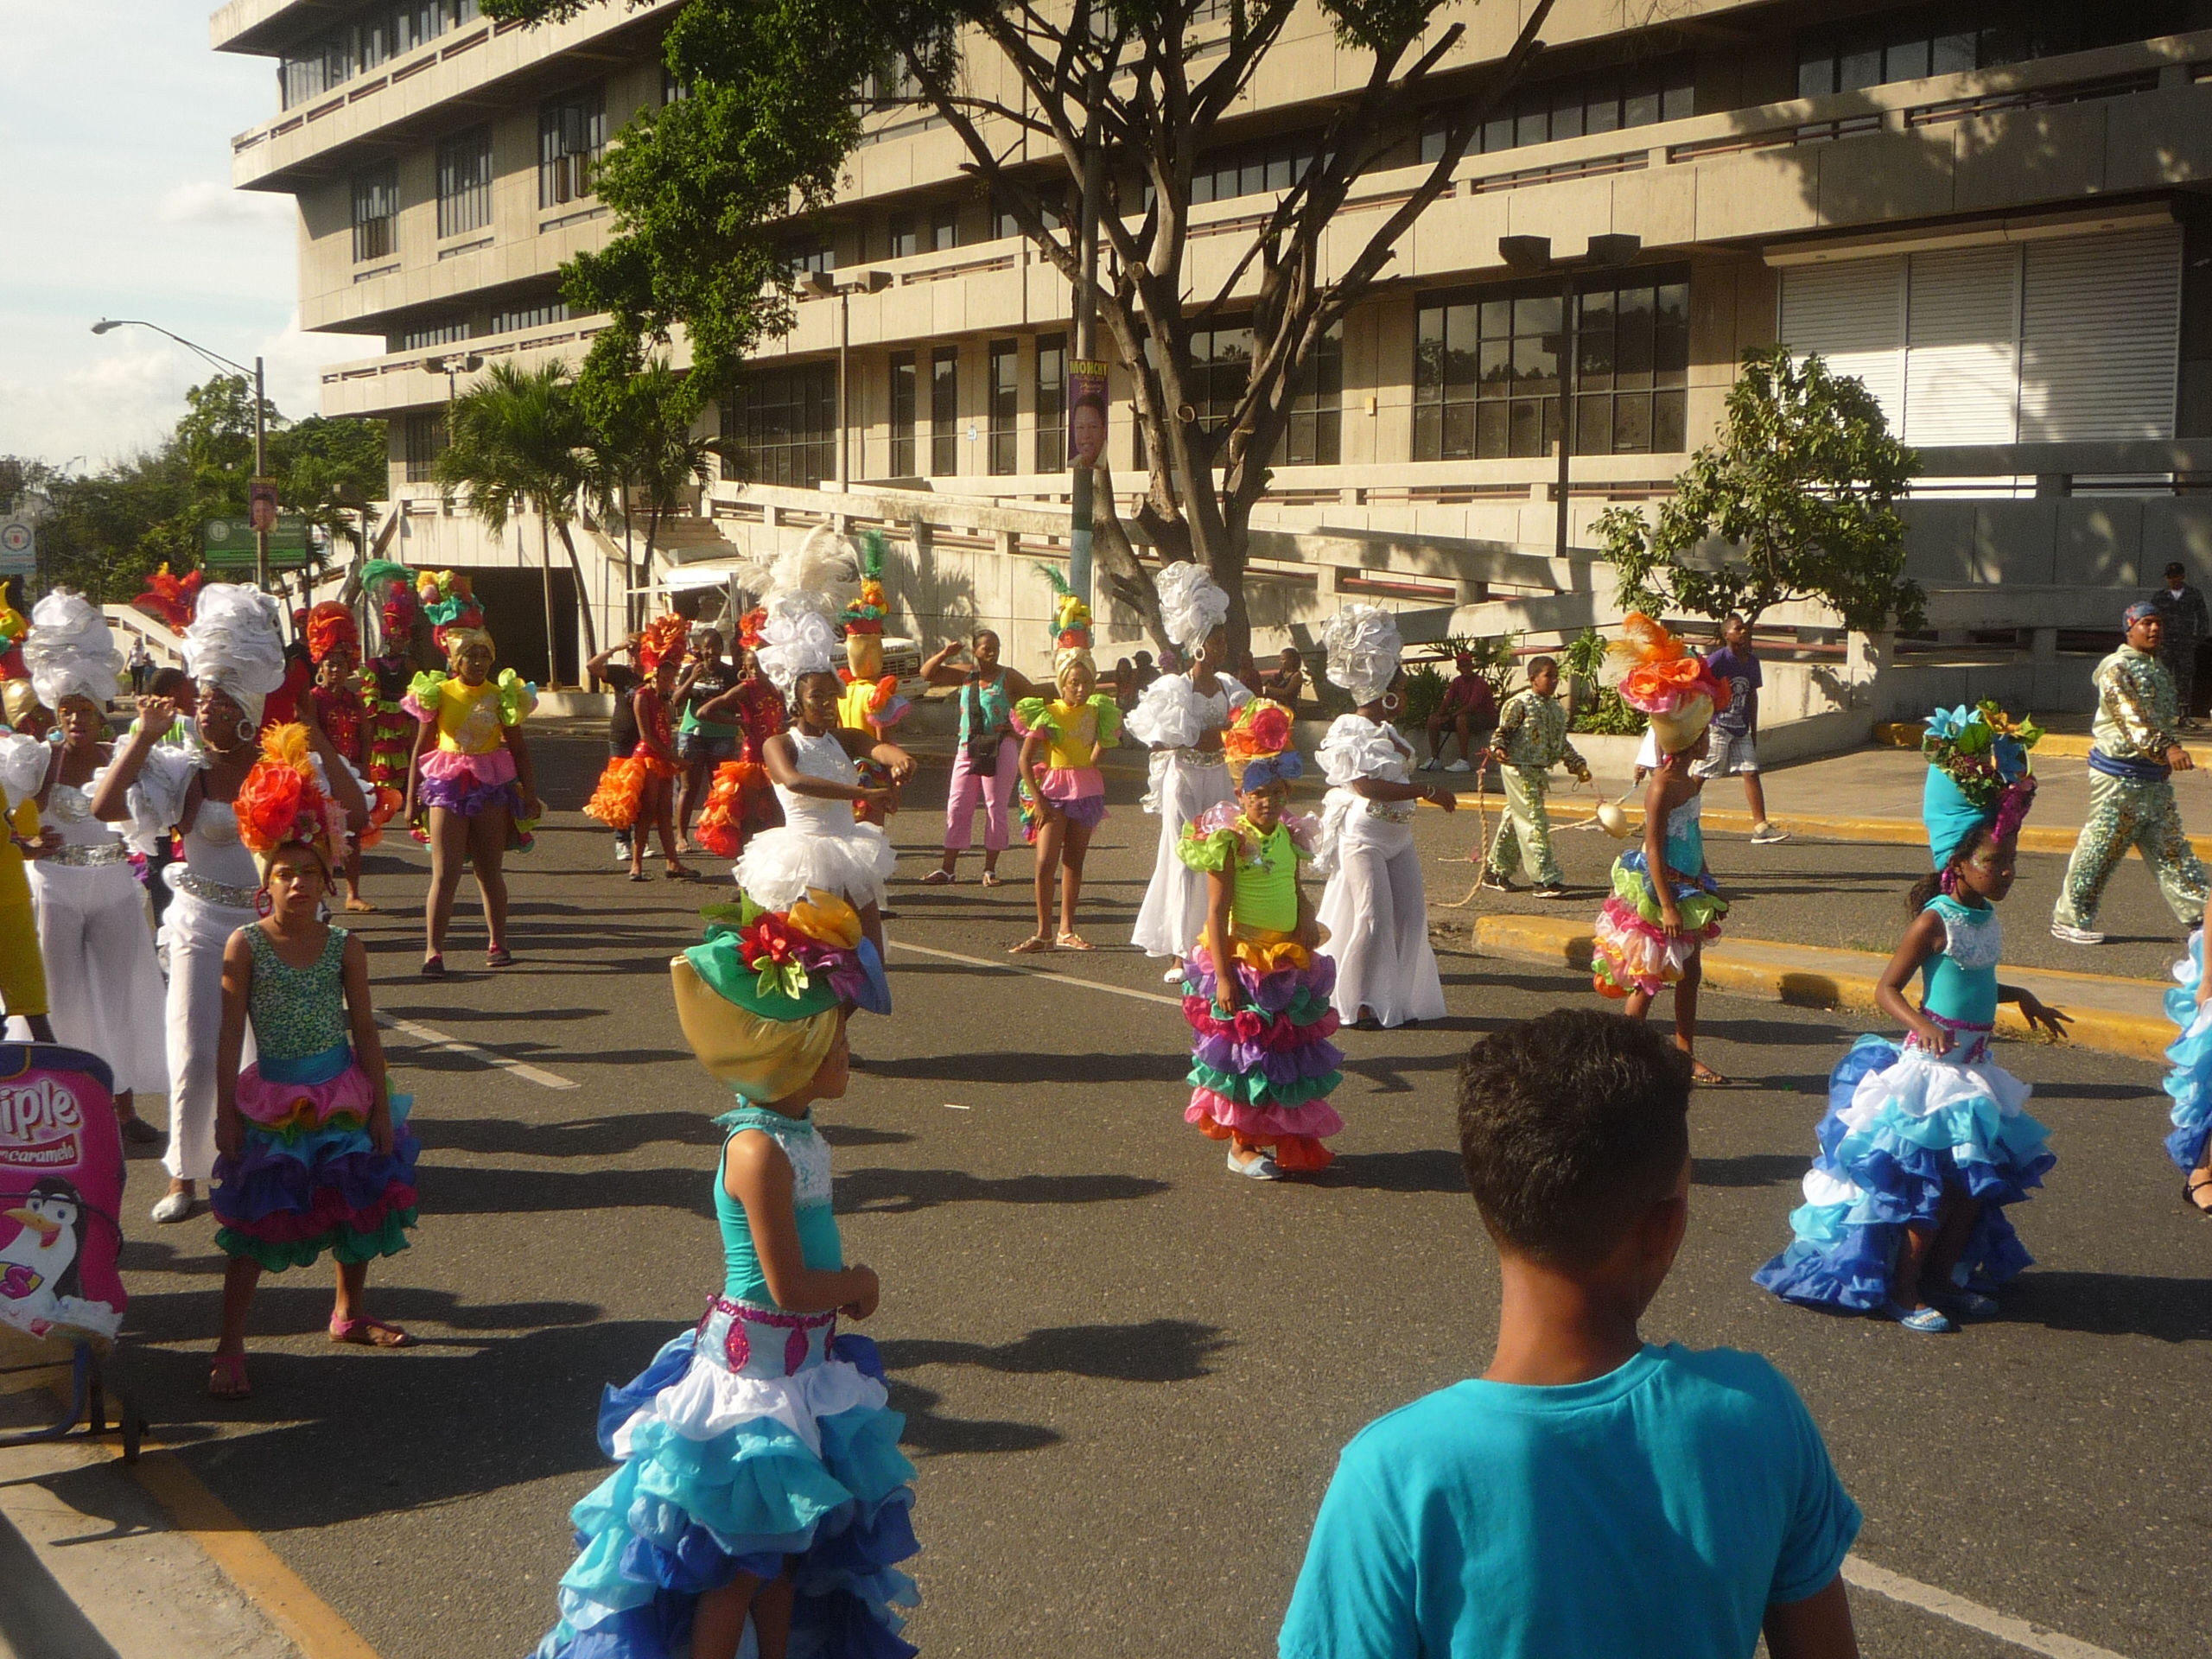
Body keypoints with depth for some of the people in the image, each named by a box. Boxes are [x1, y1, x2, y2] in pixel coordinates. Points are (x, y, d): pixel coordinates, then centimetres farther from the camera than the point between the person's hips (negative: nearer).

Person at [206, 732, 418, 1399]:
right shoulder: (246, 946, -10)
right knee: (255, 1219, -1)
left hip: (342, 1094, 3)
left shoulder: (343, 947, -5)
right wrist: (226, 1113, -8)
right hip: (271, 1101, -3)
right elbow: (230, 1035, -7)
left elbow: (365, 1031, 0)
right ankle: (230, 1346, 6)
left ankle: (349, 1313, 37)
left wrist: (381, 1106, 0)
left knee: (357, 1206, 15)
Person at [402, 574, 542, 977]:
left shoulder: (501, 695, 2)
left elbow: (518, 748, 7)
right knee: (444, 872, -7)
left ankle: (497, 943, 24)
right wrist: (411, 798, 4)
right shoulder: (438, 694, 0)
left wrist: (530, 793, 4)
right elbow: (421, 748, 5)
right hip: (447, 785, -1)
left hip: (493, 788, 1)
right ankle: (433, 951, -8)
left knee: (490, 870, 11)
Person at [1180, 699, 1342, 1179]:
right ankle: (1241, 1146, 13)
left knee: (1292, 1048, 14)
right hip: (1244, 963, -7)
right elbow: (1217, 911, -16)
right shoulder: (1231, 842, -14)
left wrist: (1308, 918, 0)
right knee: (1245, 1052, 1)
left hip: (1290, 962, 7)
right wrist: (1223, 976, -20)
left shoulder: (1290, 836, 6)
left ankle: (1293, 1141, 27)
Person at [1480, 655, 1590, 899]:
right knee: (1534, 822, -11)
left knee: (1515, 820, 14)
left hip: (1539, 771, 8)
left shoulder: (1556, 709, 13)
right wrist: (1498, 748, -26)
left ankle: (1495, 870, 25)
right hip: (1518, 769, -8)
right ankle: (1545, 879, -11)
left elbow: (1562, 743, 21)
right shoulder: (1518, 704, -10)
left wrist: (1578, 764, 16)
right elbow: (1503, 731, -7)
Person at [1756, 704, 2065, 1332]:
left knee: (1977, 1179, 12)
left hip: (1974, 1071, 8)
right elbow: (1886, 988, -19)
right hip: (1931, 1069, -8)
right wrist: (1921, 1024, -35)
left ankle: (1943, 1275, 27)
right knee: (1928, 1185, -3)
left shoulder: (1986, 918, 7)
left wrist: (2022, 998, 31)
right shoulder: (1935, 921, -17)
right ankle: (1903, 1291, 8)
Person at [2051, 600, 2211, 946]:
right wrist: (2166, 748, -38)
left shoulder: (2159, 670, 16)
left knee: (2171, 849, 11)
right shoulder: (2117, 669, -13)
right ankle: (2069, 919, 8)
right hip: (2120, 776, -8)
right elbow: (2130, 719, -27)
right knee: (2100, 848, -2)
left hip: (2154, 776, 8)